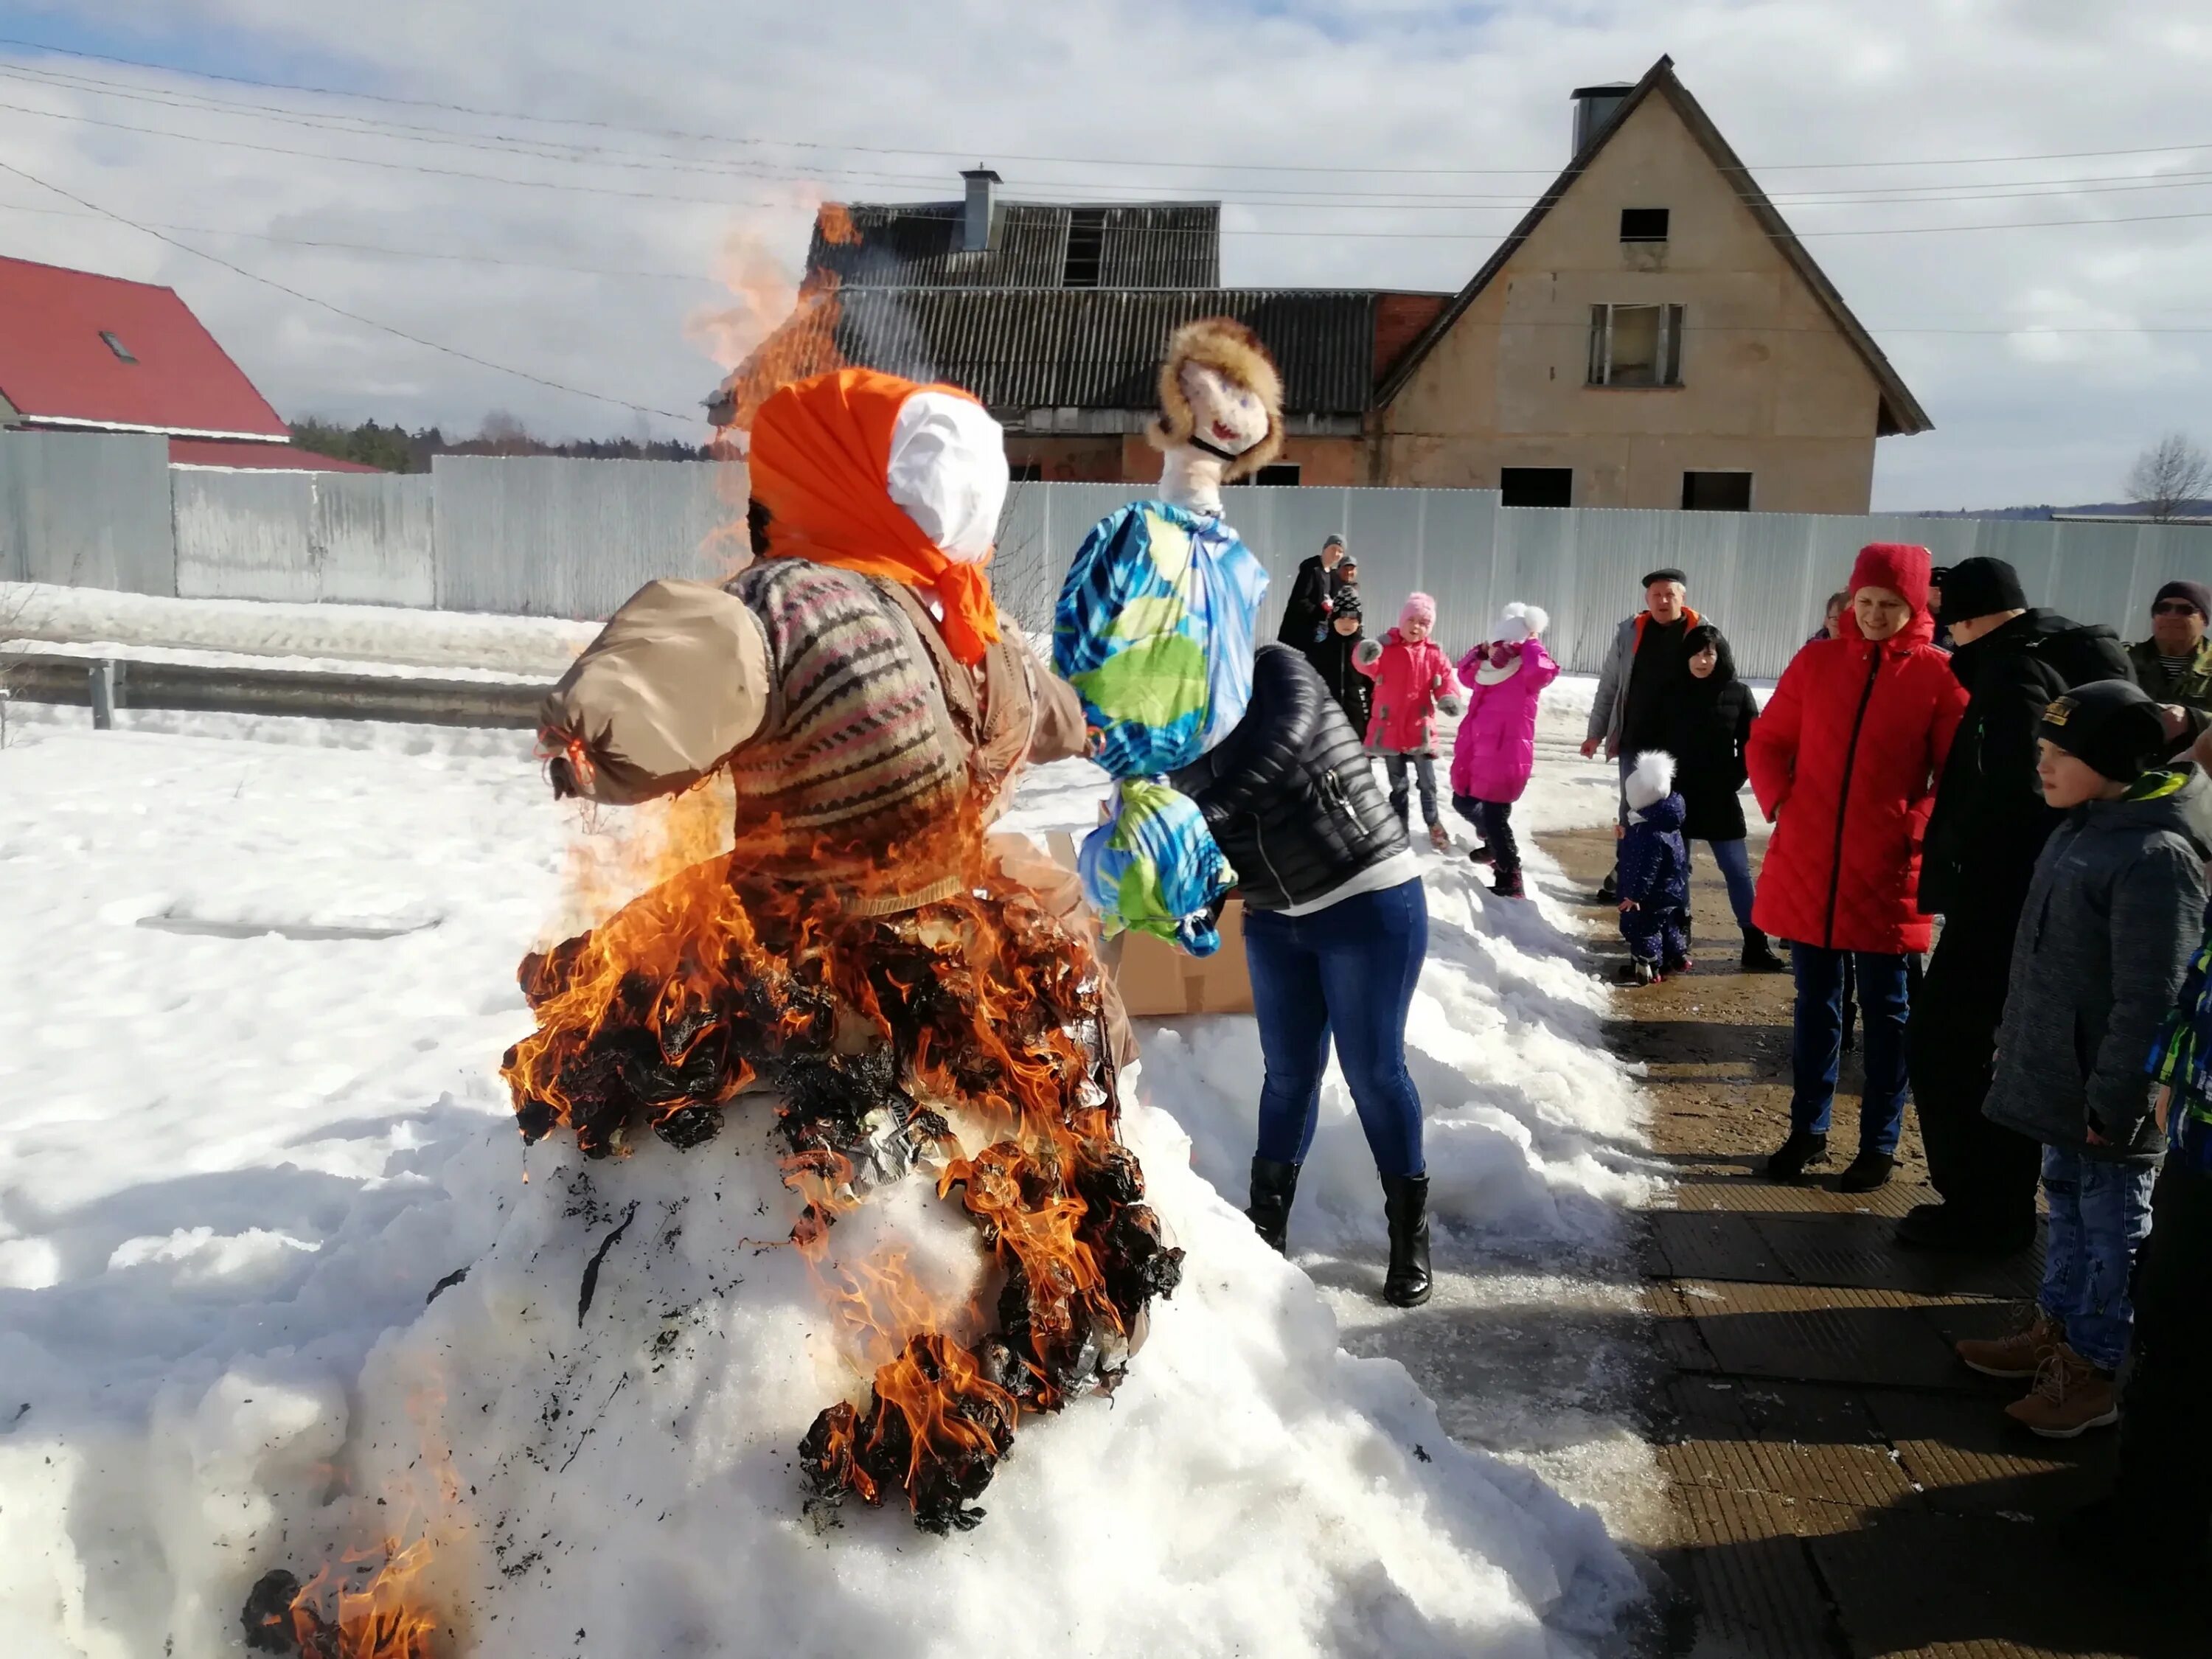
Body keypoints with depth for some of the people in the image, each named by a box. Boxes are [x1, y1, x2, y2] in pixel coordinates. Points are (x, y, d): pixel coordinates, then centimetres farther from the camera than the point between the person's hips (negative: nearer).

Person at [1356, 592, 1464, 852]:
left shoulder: (1434, 653, -1)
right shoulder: (1385, 646, -7)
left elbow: (1445, 678, -3)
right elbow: (1370, 668, -22)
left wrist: (1450, 696, -25)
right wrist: (1366, 657, -47)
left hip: (1420, 729, 1)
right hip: (1389, 728, -1)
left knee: (1427, 783, 9)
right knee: (1398, 785, 13)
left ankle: (1434, 824, 29)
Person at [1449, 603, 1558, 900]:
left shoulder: (1527, 675, -11)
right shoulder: (1487, 671, 12)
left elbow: (1544, 669, -33)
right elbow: (1465, 674, 29)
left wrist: (1531, 643, -15)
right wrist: (1481, 653, 10)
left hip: (1506, 757, -9)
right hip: (1475, 752, 9)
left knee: (1495, 816, -11)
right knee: (1463, 802, 22)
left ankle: (1510, 882, -3)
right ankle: (1493, 842, 49)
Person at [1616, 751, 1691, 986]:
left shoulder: (1651, 833, -30)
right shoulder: (1662, 821, 2)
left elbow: (1646, 869, -28)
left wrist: (1635, 895, -23)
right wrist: (1627, 837, 14)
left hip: (1653, 896, -10)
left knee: (1642, 928, 1)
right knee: (1668, 925, 23)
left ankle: (1646, 969, 9)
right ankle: (1677, 958, 36)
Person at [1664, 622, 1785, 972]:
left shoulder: (1738, 694, -2)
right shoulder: (1674, 693, 0)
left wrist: (1733, 780, -6)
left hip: (1720, 799, -1)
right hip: (1677, 796, 1)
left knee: (1738, 870, 1)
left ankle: (1755, 945, 5)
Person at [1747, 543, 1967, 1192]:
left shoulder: (1938, 675, -4)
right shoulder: (1816, 661, 3)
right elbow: (1767, 741, 11)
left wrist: (1921, 829, -12)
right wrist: (1779, 801, -2)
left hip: (1886, 872, -3)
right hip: (1806, 863, 3)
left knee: (1883, 1010, 8)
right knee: (1814, 1004, 14)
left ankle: (1879, 1145, 19)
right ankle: (1807, 1129, 26)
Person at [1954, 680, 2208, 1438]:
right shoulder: (2081, 827, 7)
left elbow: (2150, 999, -24)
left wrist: (2115, 1100, -21)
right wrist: (2015, 1037, 20)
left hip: (2105, 1092, -9)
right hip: (2058, 1074, 9)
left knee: (2112, 1223, 5)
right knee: (2067, 1203, 21)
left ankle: (2092, 1370, 16)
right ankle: (2056, 1327, 35)